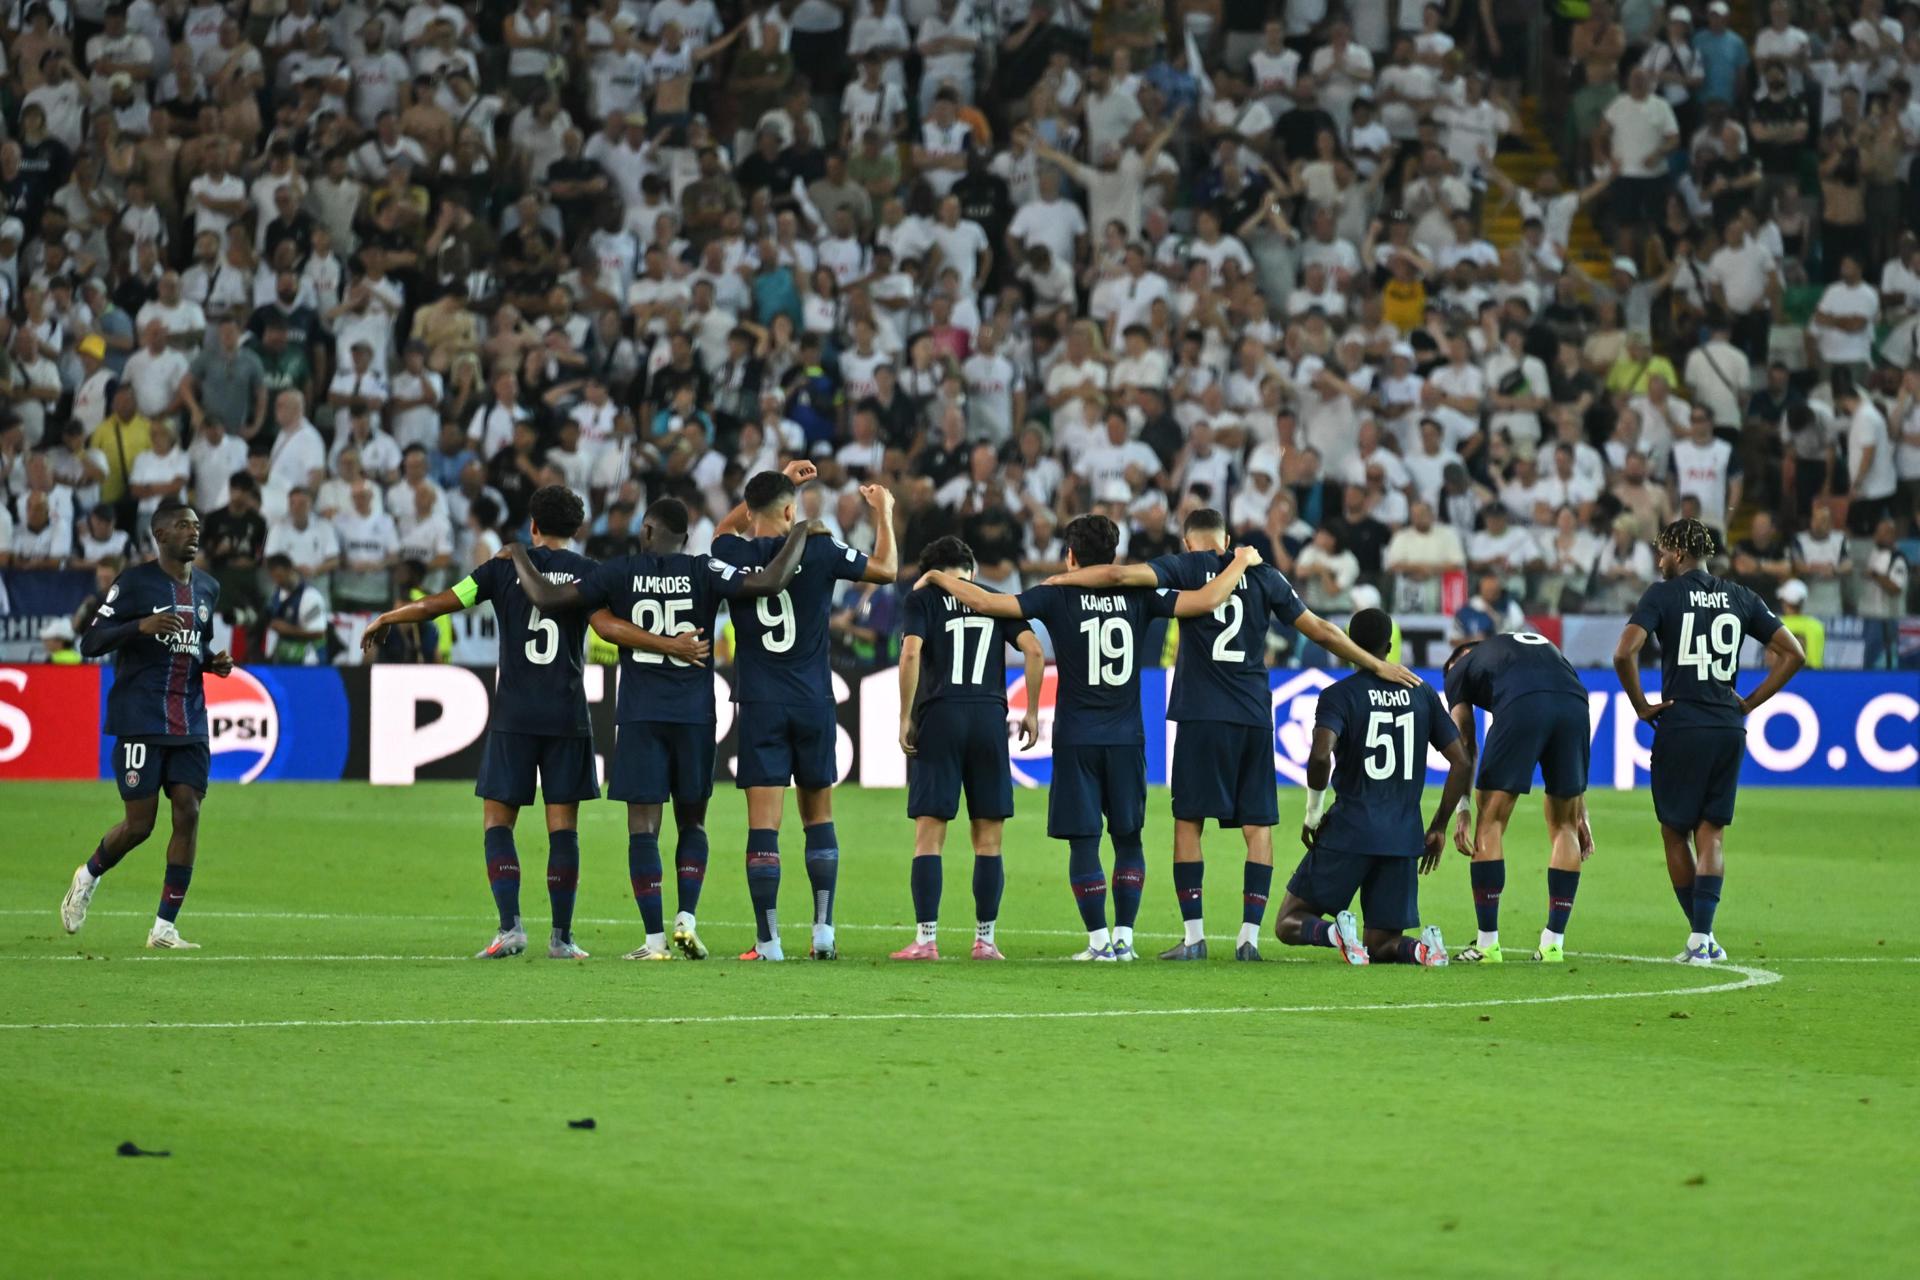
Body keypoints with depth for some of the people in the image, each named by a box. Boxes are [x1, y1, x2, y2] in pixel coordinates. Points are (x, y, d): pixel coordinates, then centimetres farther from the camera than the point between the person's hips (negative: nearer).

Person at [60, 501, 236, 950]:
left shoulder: (207, 588, 14)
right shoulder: (134, 583, -6)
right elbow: (90, 643, -9)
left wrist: (214, 661, 7)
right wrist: (141, 626, -24)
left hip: (190, 724, 5)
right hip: (140, 722, -5)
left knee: (188, 813, -6)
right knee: (139, 823, -5)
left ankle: (165, 927, -1)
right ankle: (87, 877, 26)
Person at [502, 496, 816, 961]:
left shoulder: (622, 572, -1)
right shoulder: (703, 571, -1)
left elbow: (547, 598, -3)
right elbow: (770, 582, -10)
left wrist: (518, 556, 14)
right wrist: (801, 534, 5)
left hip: (641, 717, -1)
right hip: (695, 716, 1)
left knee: (643, 826, 0)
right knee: (692, 822, 15)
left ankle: (655, 938, -5)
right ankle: (687, 918, 0)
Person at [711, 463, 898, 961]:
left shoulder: (734, 554, -2)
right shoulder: (819, 550, -6)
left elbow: (726, 528, 25)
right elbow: (886, 570, 10)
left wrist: (778, 483, 29)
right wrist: (883, 513, 25)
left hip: (760, 707, 0)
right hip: (813, 704, 0)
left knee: (763, 826, -3)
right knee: (819, 818, 14)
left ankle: (768, 941, -6)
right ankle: (823, 930, 10)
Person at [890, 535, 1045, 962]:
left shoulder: (922, 599, 5)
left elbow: (910, 654, -10)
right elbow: (1034, 652, 1)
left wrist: (905, 718, -5)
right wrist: (1032, 713, 8)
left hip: (938, 718, -2)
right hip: (990, 718, 2)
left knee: (929, 835, -1)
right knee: (988, 839, 7)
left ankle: (926, 939, -6)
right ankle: (985, 939, 8)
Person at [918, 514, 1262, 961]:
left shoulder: (1057, 596, -5)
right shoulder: (1139, 596, 0)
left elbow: (986, 602, -13)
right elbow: (1207, 600, -6)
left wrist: (938, 577, 3)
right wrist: (1242, 562, 11)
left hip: (1076, 739, -2)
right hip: (1126, 739, 2)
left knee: (1084, 841, 1)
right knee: (1127, 838, 12)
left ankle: (1100, 941, -2)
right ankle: (1123, 937, 7)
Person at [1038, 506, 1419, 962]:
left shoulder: (1187, 567, 3)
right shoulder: (1264, 576, 11)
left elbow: (1119, 575, -11)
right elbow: (1320, 631, 15)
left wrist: (1058, 580, 2)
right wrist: (1377, 666, 25)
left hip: (1202, 716, -3)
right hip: (1255, 717, 3)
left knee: (1188, 821, 4)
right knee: (1258, 826, 6)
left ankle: (1194, 936, 1)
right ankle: (1250, 934, -1)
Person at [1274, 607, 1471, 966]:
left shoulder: (1338, 695, -3)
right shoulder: (1422, 694, 11)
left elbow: (1320, 757, -20)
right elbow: (1462, 764, 10)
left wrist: (1313, 814, -4)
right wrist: (1438, 828, 19)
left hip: (1349, 832, -4)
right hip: (1404, 838, 4)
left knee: (1290, 924, 8)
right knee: (1381, 947, 13)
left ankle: (1336, 932, -25)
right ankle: (1422, 947, -21)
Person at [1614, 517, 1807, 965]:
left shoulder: (1663, 595, -3)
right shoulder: (1740, 598, 9)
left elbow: (1624, 653, -16)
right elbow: (1793, 654, 9)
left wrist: (1641, 706, -3)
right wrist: (1749, 703, 11)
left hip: (1680, 727, -4)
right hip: (1729, 729, 4)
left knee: (1675, 832, 10)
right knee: (1711, 834, 7)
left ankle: (1701, 935, 11)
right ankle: (1701, 938, -5)